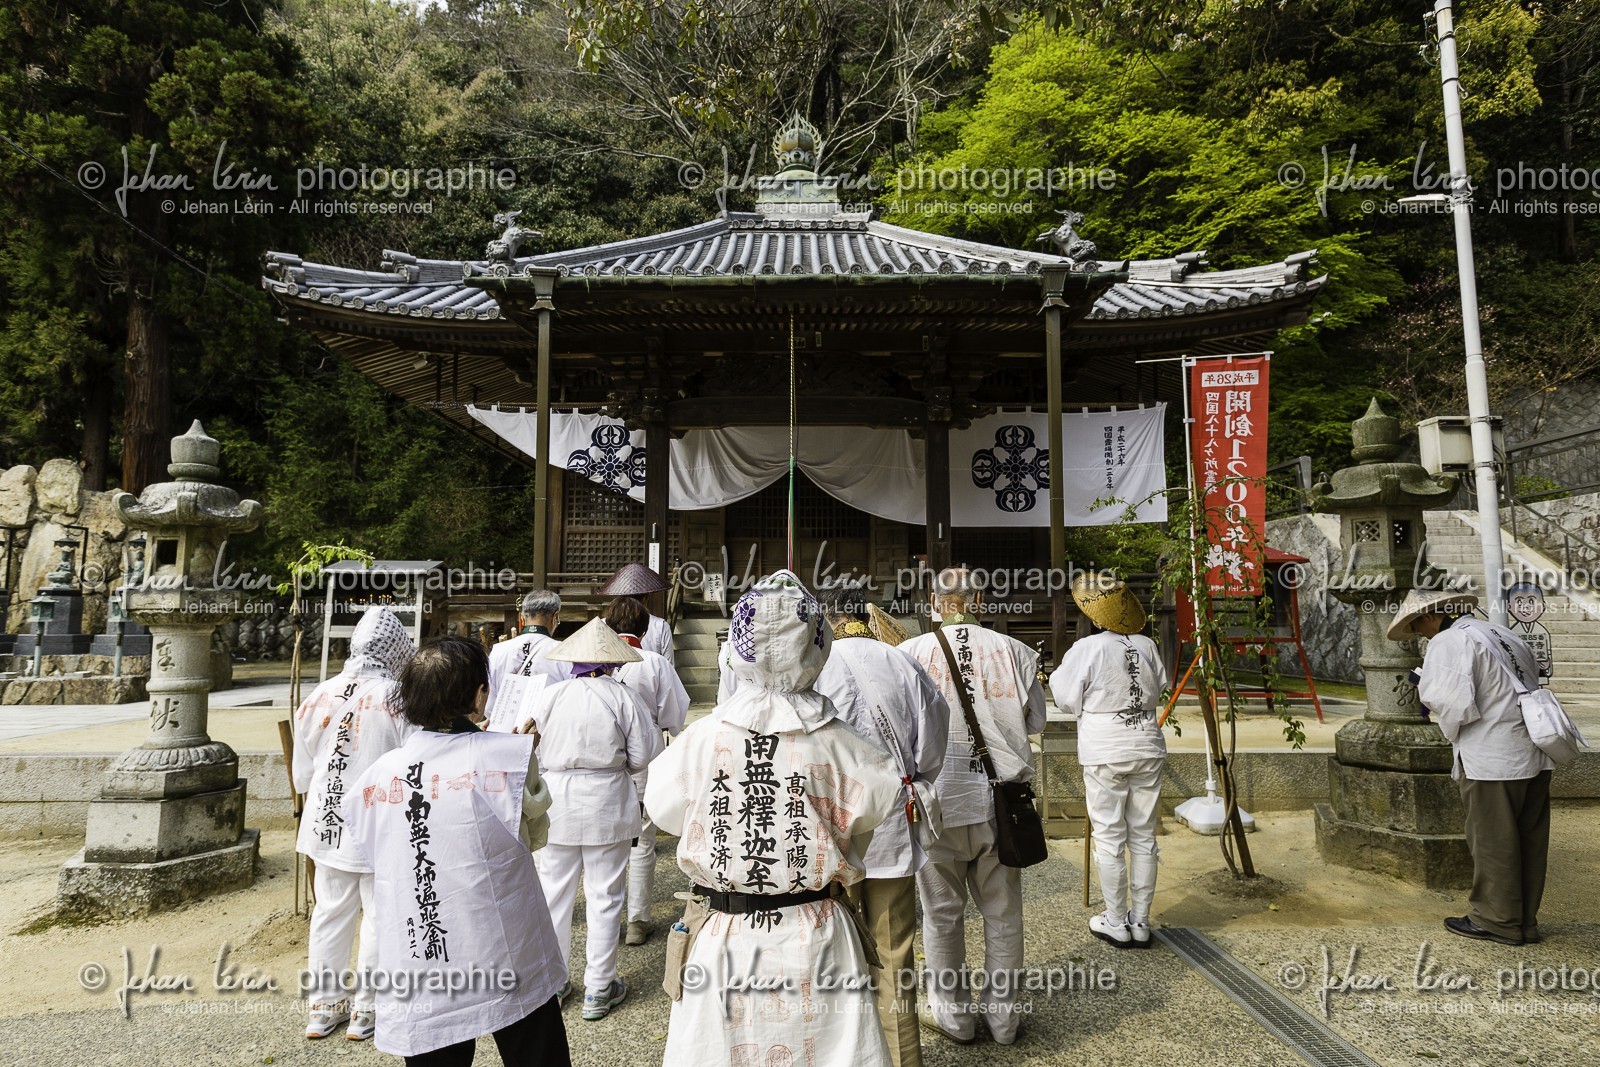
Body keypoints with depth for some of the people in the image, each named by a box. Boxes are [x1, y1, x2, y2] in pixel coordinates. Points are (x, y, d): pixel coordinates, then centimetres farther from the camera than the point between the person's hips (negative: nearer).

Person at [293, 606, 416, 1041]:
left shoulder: (319, 697, -4)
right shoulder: (398, 701, -18)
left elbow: (302, 774, 6)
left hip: (328, 825, 5)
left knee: (330, 914, 17)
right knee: (380, 918, 10)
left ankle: (323, 1007, 29)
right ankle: (366, 1011, 21)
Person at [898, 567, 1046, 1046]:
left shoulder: (912, 652, -10)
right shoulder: (1013, 650, -5)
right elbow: (1035, 721, 5)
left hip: (937, 800, -2)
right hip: (1000, 798, 2)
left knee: (942, 913, 14)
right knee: (1002, 912, 17)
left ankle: (953, 1015, 27)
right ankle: (1003, 1015, 28)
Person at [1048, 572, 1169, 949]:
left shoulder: (1086, 649, -14)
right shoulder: (1146, 645, 1)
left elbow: (1067, 699, -6)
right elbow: (1159, 689, 13)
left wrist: (1057, 673, 10)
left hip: (1105, 753, -5)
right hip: (1147, 747, 5)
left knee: (1109, 839, 6)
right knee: (1143, 837, 12)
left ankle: (1116, 923, 16)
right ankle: (1140, 922, 21)